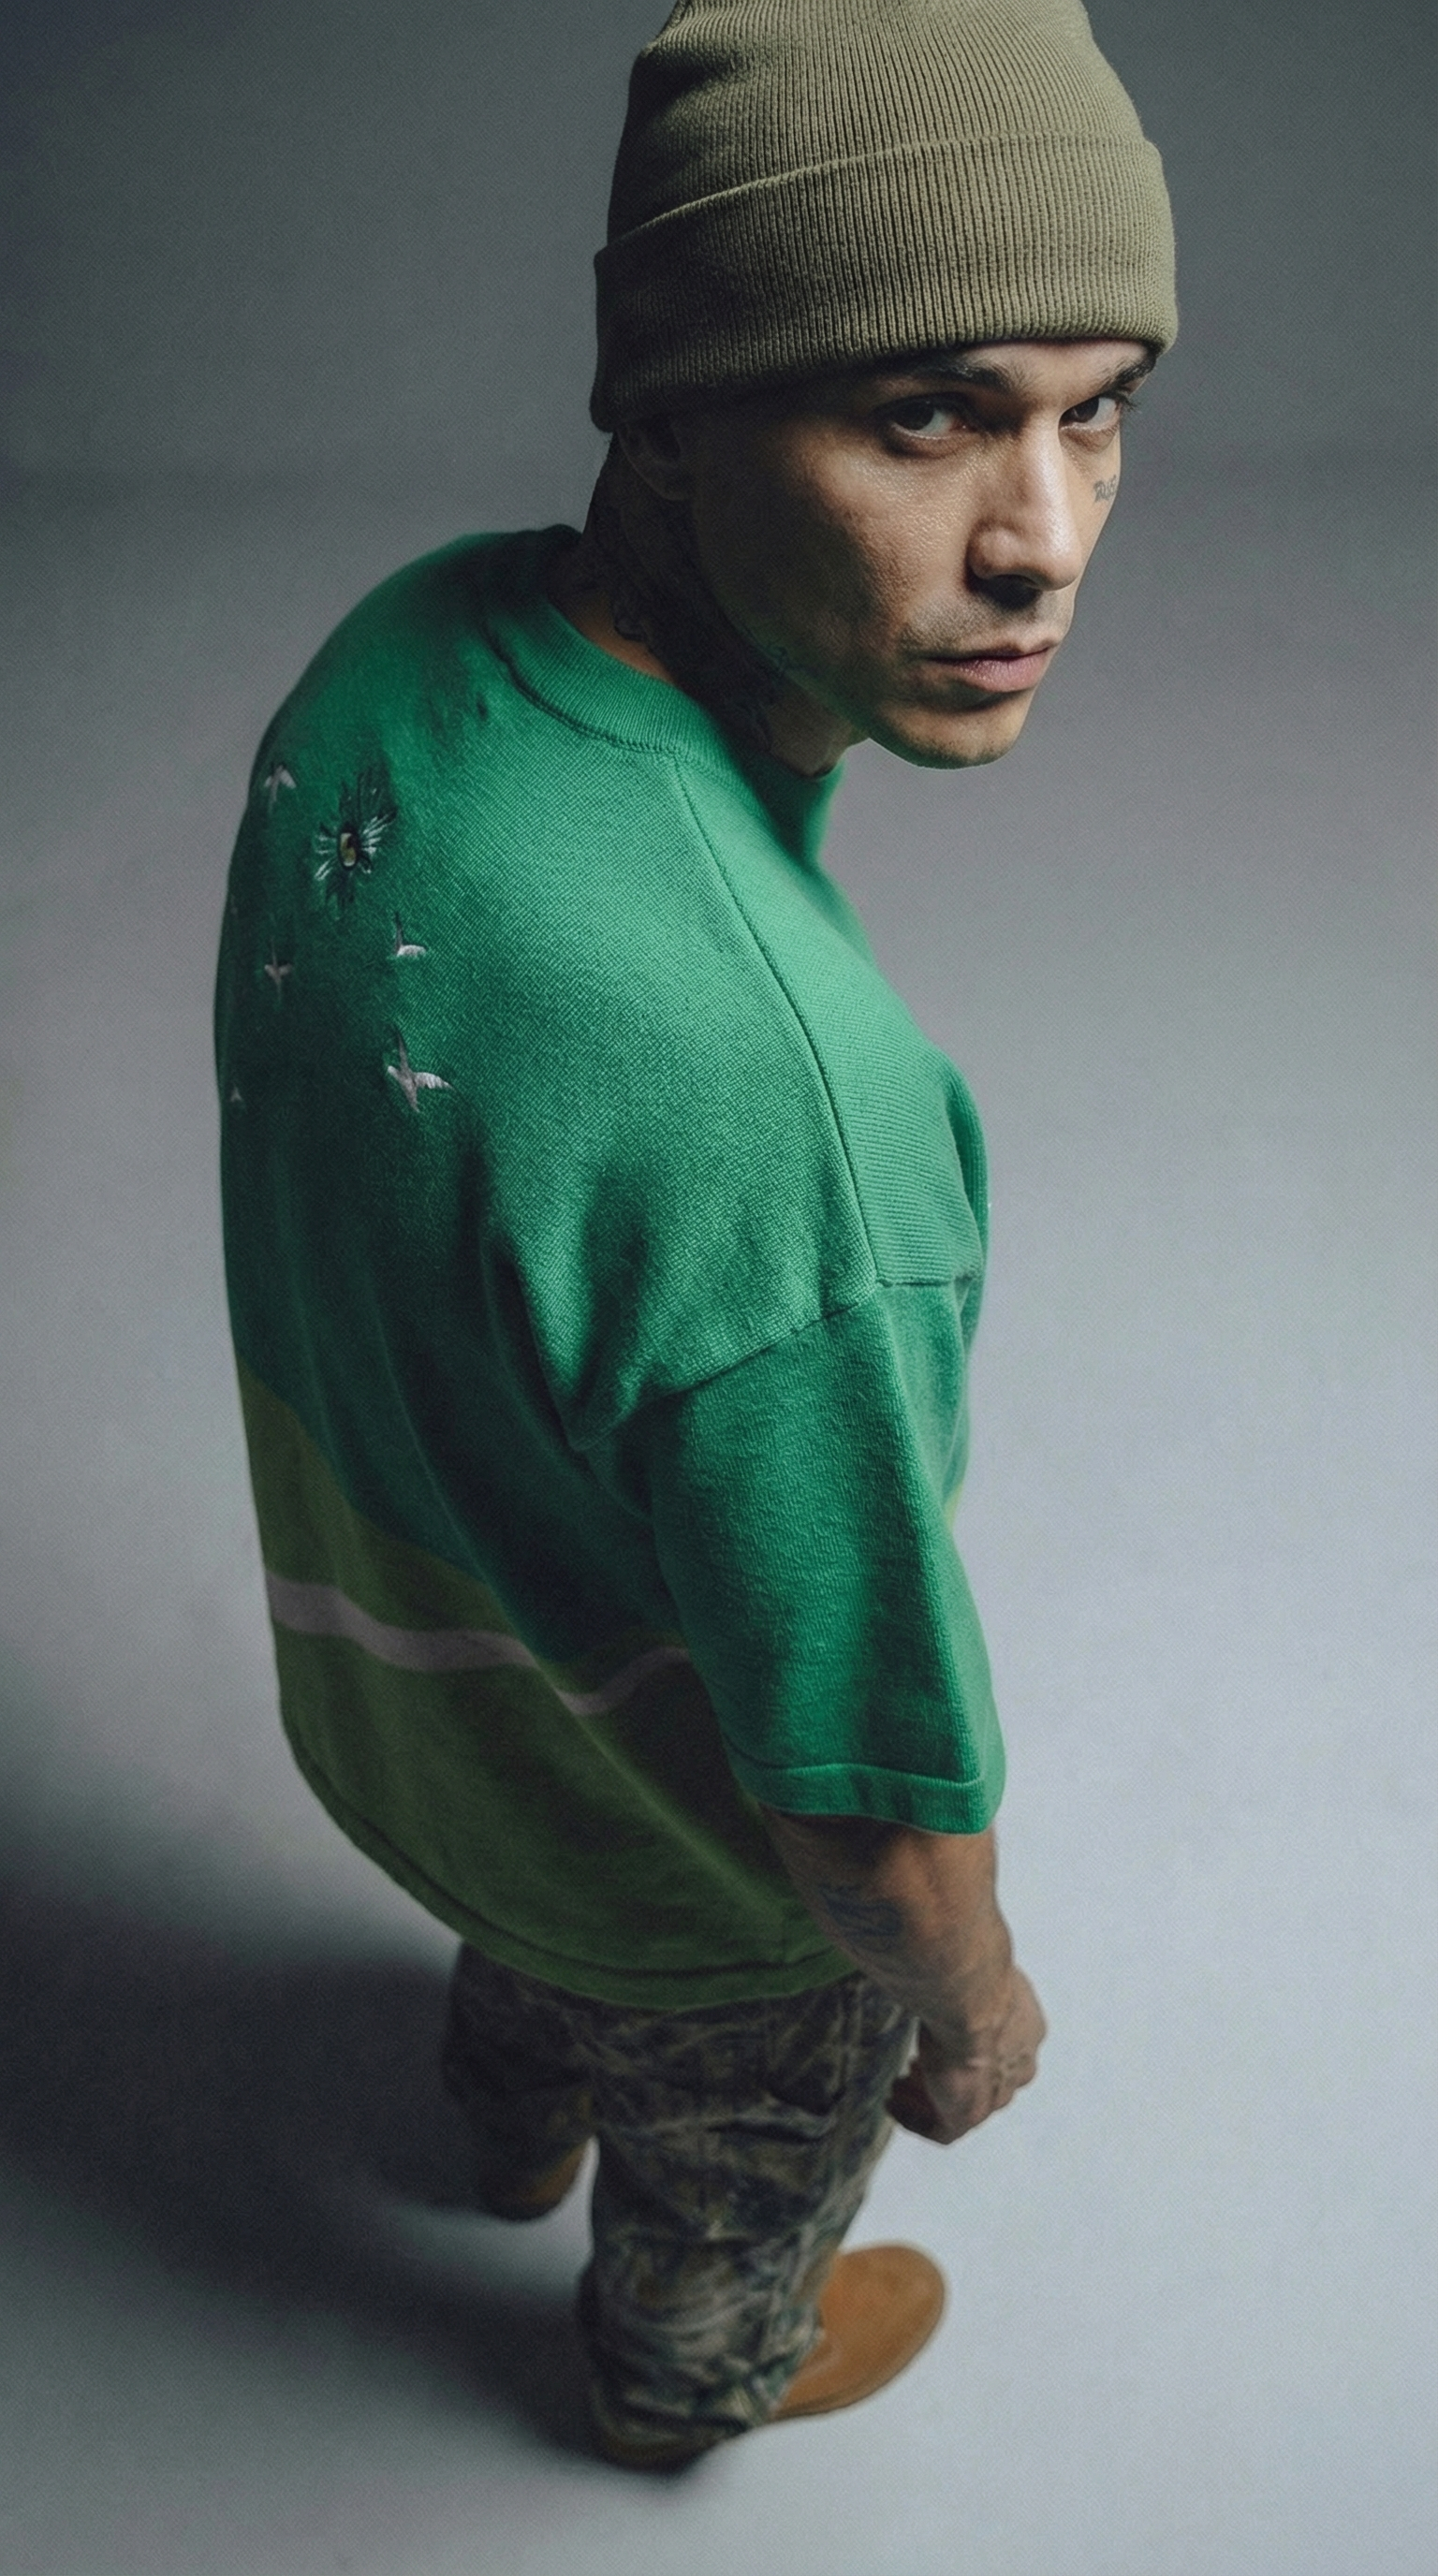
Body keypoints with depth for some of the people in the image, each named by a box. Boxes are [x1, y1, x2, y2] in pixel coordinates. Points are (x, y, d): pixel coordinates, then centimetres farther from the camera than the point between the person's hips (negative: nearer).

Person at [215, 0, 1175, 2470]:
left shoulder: (406, 654, -20)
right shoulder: (771, 1096, -47)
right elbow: (866, 1785, -31)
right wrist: (974, 2001, -9)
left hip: (381, 1657, 7)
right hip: (680, 1840, -6)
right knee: (736, 2150, 30)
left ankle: (518, 2125, 74)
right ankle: (697, 2369, 64)